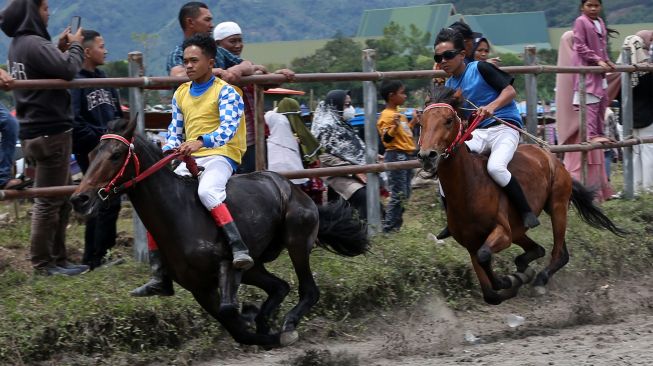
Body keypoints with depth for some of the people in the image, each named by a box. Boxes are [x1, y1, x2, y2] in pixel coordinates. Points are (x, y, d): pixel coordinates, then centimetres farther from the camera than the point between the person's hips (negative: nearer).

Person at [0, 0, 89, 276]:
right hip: (50, 131, -10)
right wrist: (74, 47, -7)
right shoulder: (34, 44, -18)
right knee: (49, 201, -4)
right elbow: (68, 70, -25)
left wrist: (60, 48, 5)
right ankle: (43, 263, 0)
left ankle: (57, 258, 19)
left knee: (61, 199, 16)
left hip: (34, 131, 10)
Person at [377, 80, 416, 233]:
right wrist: (395, 125, -35)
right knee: (398, 194, -10)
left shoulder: (399, 114, 15)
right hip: (396, 155, -10)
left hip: (406, 155, 10)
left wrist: (413, 122, 26)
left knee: (405, 194, 14)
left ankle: (396, 225, 20)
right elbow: (386, 137, -22)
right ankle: (389, 227, -7)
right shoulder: (387, 116, -14)